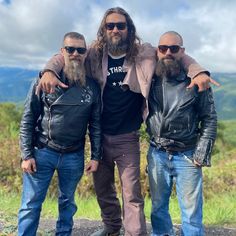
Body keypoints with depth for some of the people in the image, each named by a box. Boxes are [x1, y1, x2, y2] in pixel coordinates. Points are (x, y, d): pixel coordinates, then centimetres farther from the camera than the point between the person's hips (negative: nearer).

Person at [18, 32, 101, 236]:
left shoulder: (92, 86, 2)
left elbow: (95, 124, 6)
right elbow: (28, 119, -3)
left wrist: (95, 157, 2)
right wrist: (26, 155, -7)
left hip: (74, 156, 2)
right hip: (42, 152, -2)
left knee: (67, 203, 16)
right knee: (31, 204, 3)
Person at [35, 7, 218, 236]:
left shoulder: (143, 54, -6)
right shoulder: (95, 54, -3)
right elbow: (63, 56, -1)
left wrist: (198, 72, -19)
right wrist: (49, 71, -24)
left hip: (128, 138, -3)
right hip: (100, 136, 3)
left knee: (132, 194, -1)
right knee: (102, 187, 20)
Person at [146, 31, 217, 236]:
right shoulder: (150, 80, 2)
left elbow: (210, 119, -2)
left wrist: (202, 155, -7)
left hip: (187, 156, -2)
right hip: (157, 154, 3)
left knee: (191, 211, 5)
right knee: (158, 207, 15)